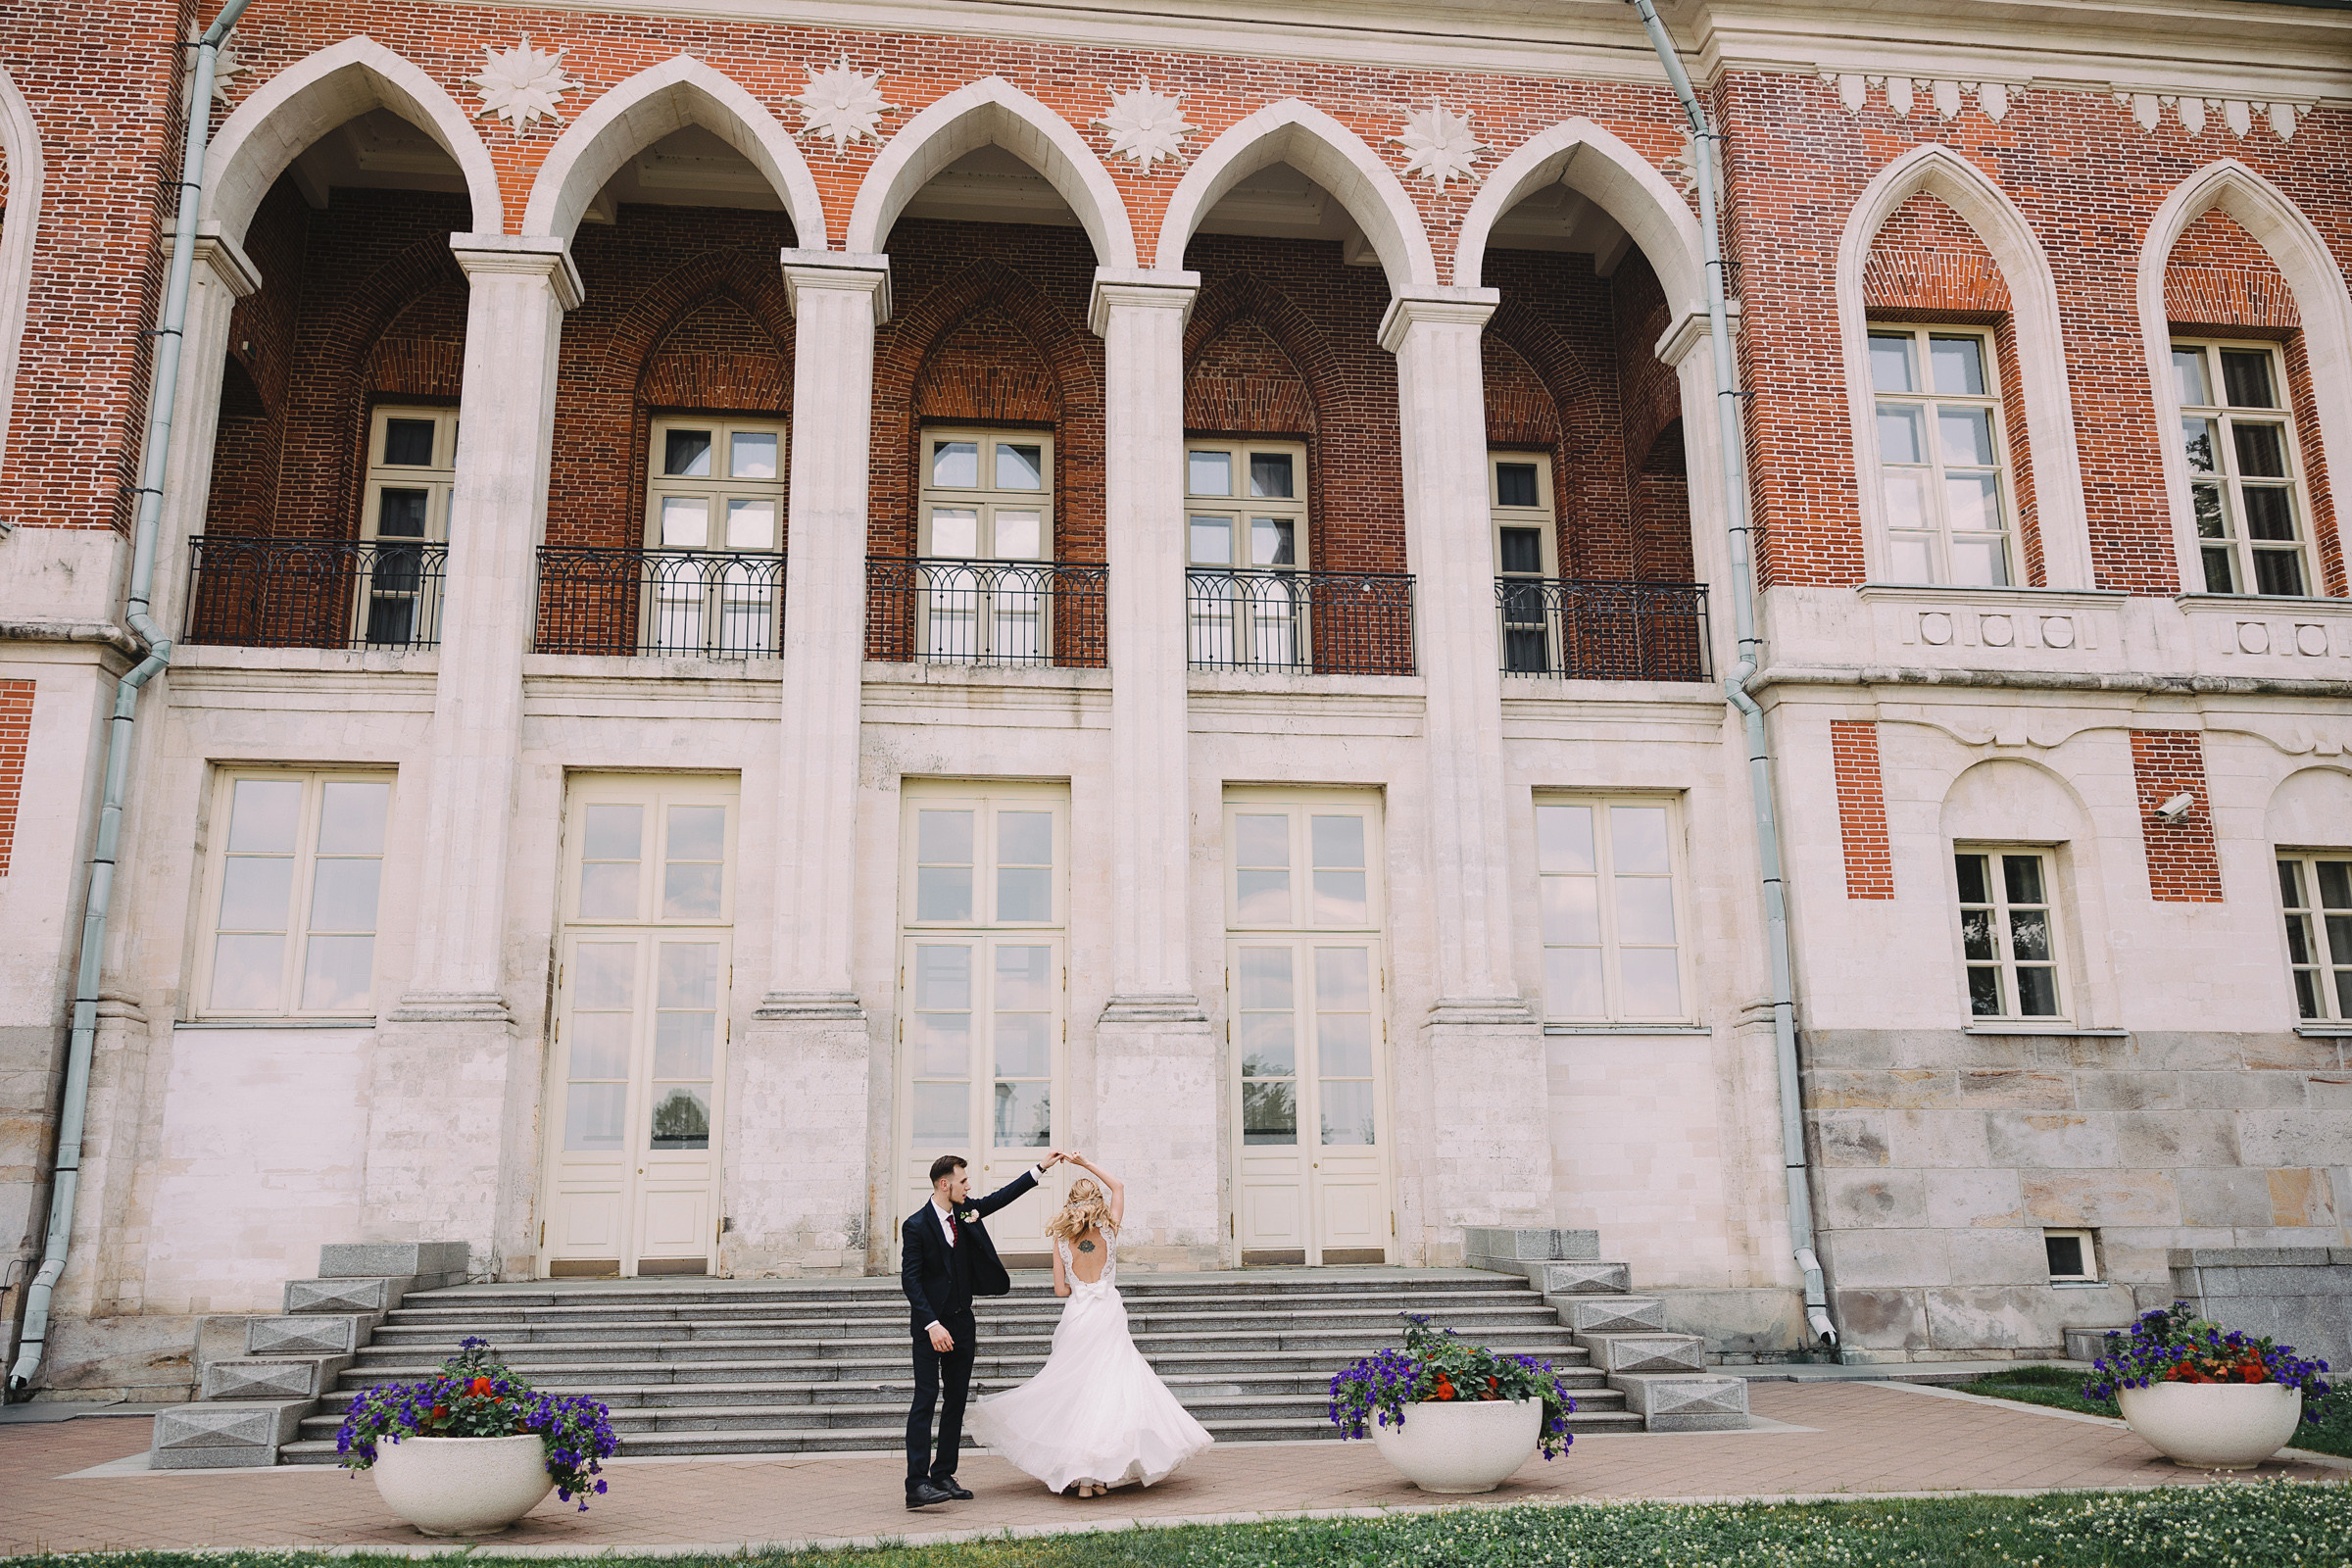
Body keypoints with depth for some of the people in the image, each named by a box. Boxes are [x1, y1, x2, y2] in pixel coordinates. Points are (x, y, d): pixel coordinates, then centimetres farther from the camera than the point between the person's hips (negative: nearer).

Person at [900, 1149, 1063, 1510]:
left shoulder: (966, 1211, 5)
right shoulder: (916, 1225, -14)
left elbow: (1000, 1197, 17)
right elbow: (910, 1279, -15)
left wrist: (1040, 1168, 14)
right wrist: (932, 1325, -22)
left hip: (962, 1322, 7)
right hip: (930, 1324, -7)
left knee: (957, 1399, 9)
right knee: (926, 1398, -11)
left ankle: (943, 1476, 16)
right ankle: (917, 1484, -12)